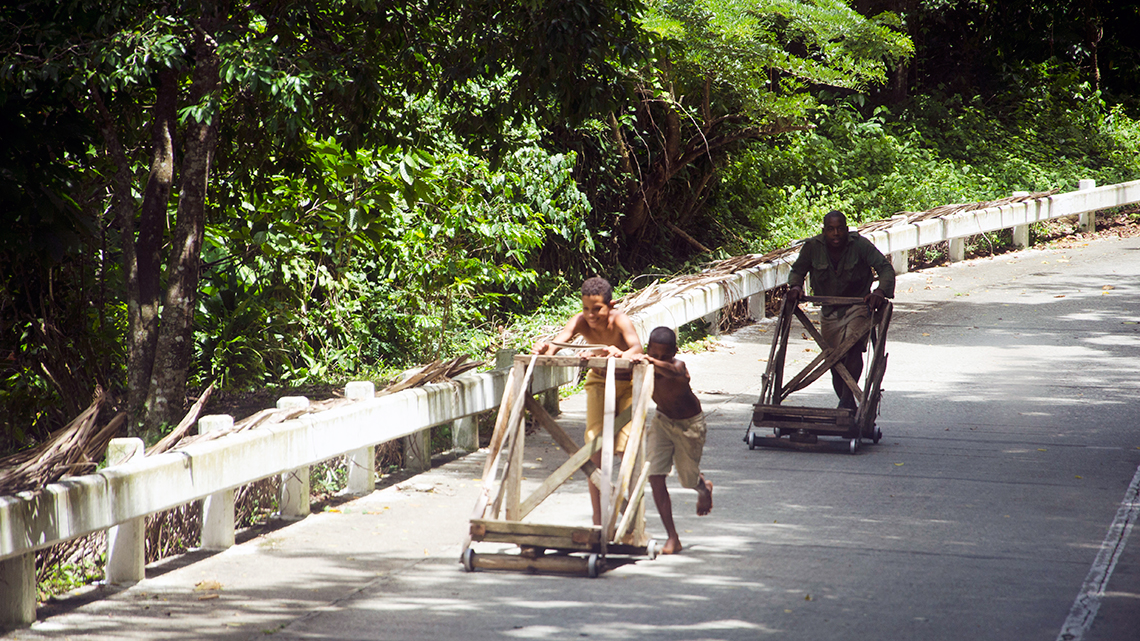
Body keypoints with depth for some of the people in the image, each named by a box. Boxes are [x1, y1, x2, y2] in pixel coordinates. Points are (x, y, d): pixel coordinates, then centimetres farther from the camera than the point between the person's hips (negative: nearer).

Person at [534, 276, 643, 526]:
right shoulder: (581, 322, -24)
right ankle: (598, 522, 1)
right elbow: (558, 341, -38)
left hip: (628, 383, -3)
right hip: (599, 381, 3)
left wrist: (622, 354, -74)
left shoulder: (620, 321, -33)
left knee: (628, 449, -12)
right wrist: (544, 348, -62)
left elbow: (636, 347, -51)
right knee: (595, 449, -6)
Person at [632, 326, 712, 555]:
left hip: (689, 424, -4)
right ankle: (672, 538, -2)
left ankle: (703, 487, 51)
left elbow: (674, 372, -58)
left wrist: (654, 363, -78)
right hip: (663, 420, 4)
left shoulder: (678, 367, -34)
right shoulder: (643, 367, -20)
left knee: (688, 479, 10)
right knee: (655, 476, -10)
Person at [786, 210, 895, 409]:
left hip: (857, 307, -3)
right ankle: (850, 409, 24)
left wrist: (880, 291, -39)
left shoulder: (860, 245, -18)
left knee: (853, 348, -28)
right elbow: (798, 270, 3)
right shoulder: (813, 247, -11)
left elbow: (885, 268, -20)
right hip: (829, 311, 3)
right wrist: (795, 286, -19)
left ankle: (847, 400, -30)